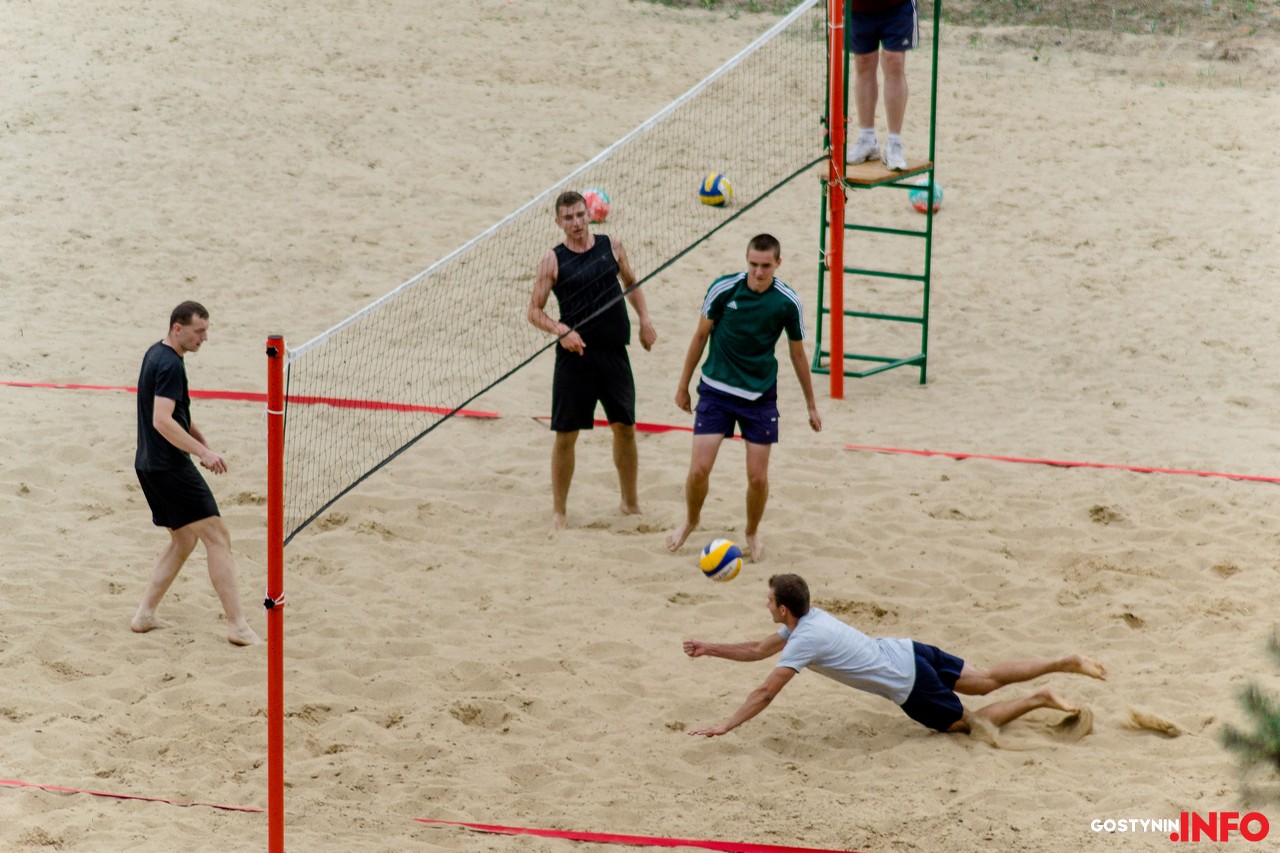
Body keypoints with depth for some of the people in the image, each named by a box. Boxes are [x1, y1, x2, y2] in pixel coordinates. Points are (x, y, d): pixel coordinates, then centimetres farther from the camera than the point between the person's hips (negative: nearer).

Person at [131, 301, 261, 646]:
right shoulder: (170, 366, -18)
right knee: (217, 537, -8)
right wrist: (203, 452, -30)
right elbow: (162, 421, -27)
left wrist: (198, 437, 19)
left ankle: (145, 614, 17)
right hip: (171, 468, -10)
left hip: (150, 465, 10)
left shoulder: (156, 354, 13)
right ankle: (237, 625, -10)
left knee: (184, 541, 19)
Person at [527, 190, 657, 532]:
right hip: (575, 355, -3)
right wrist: (561, 330, -19)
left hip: (614, 352, 3)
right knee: (565, 435, 0)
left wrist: (644, 320, 9)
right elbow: (534, 311, -2)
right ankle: (559, 511, 12)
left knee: (625, 427, 11)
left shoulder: (612, 246, 5)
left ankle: (630, 502, 27)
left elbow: (631, 282, 21)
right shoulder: (553, 261, -4)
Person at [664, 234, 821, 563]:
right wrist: (683, 385, 7)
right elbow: (701, 335, 2)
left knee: (758, 477, 0)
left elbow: (798, 354, 4)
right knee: (699, 469, -7)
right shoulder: (723, 288, -11)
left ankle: (752, 533, 28)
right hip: (716, 389, 0)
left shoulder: (788, 302, -9)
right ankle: (690, 521, 23)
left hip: (760, 396, 0)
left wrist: (811, 405, 10)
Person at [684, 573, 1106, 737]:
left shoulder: (803, 640, -21)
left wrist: (724, 727, -19)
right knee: (985, 681, 16)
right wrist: (709, 649, 16)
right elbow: (759, 650, 19)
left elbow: (765, 693, -23)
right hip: (909, 653, 8)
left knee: (971, 723, 6)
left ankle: (1039, 701, 2)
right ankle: (1066, 663, 16)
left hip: (908, 684, -8)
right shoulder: (809, 617, 5)